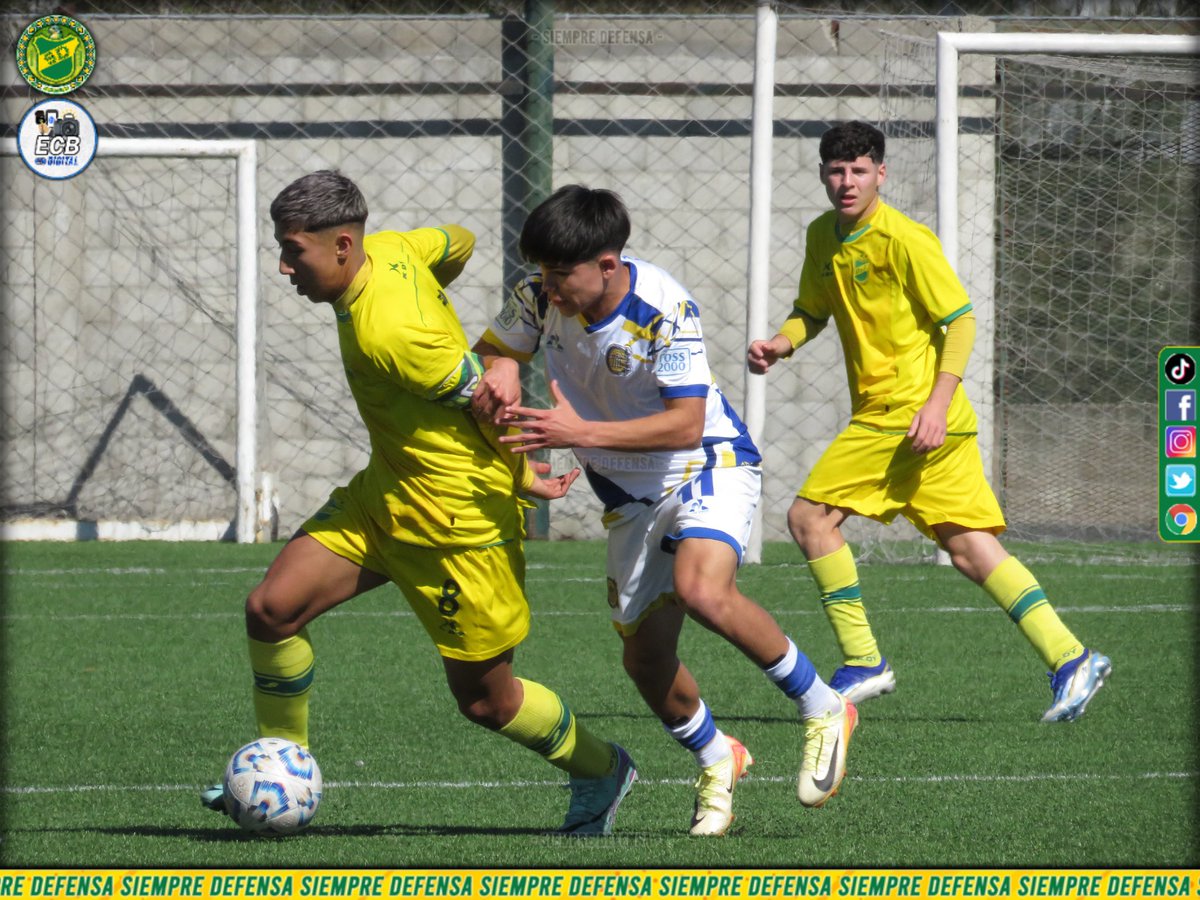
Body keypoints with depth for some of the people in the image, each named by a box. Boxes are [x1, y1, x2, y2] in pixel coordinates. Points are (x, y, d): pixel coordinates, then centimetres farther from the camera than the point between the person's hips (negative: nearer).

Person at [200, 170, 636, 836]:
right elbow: (459, 242, 15)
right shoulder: (389, 250, -4)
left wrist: (522, 478, -4)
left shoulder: (391, 334, -30)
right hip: (386, 492, 9)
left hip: (463, 519, -9)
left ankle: (600, 773, 31)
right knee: (271, 608, -6)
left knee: (484, 699, 5)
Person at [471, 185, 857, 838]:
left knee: (699, 588, -33)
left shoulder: (665, 310, -28)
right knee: (645, 656, 3)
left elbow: (686, 423, -29)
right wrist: (497, 372, -19)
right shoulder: (540, 298, -12)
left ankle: (822, 710, -14)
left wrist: (581, 432, -36)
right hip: (630, 492, 6)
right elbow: (492, 348, 7)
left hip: (709, 466, -6)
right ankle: (716, 760, 33)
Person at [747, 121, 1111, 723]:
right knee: (967, 546, 4)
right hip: (880, 415, 8)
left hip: (908, 416, -8)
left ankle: (862, 662, -1)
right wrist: (778, 345, 3)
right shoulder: (824, 237, 12)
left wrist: (936, 405, -20)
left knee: (809, 516, -7)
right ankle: (1068, 657, 1)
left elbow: (961, 320, -12)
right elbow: (812, 310, 25)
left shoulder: (903, 239, -12)